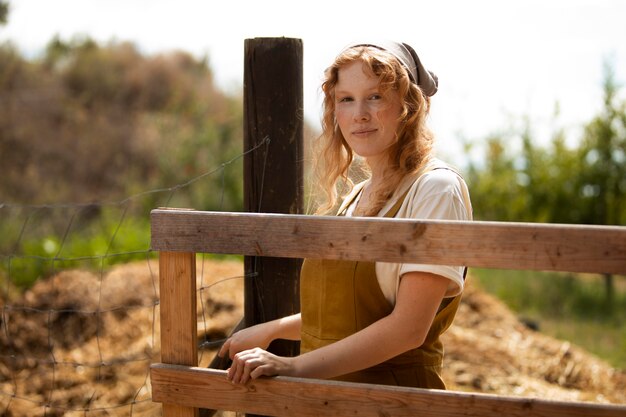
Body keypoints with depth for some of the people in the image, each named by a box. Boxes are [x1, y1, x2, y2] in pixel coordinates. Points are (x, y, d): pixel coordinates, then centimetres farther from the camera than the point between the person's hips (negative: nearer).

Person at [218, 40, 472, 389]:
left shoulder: (436, 188, -14)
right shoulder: (356, 197, 9)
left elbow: (409, 327, -21)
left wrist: (295, 366, -22)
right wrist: (271, 331, 16)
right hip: (326, 393, 7)